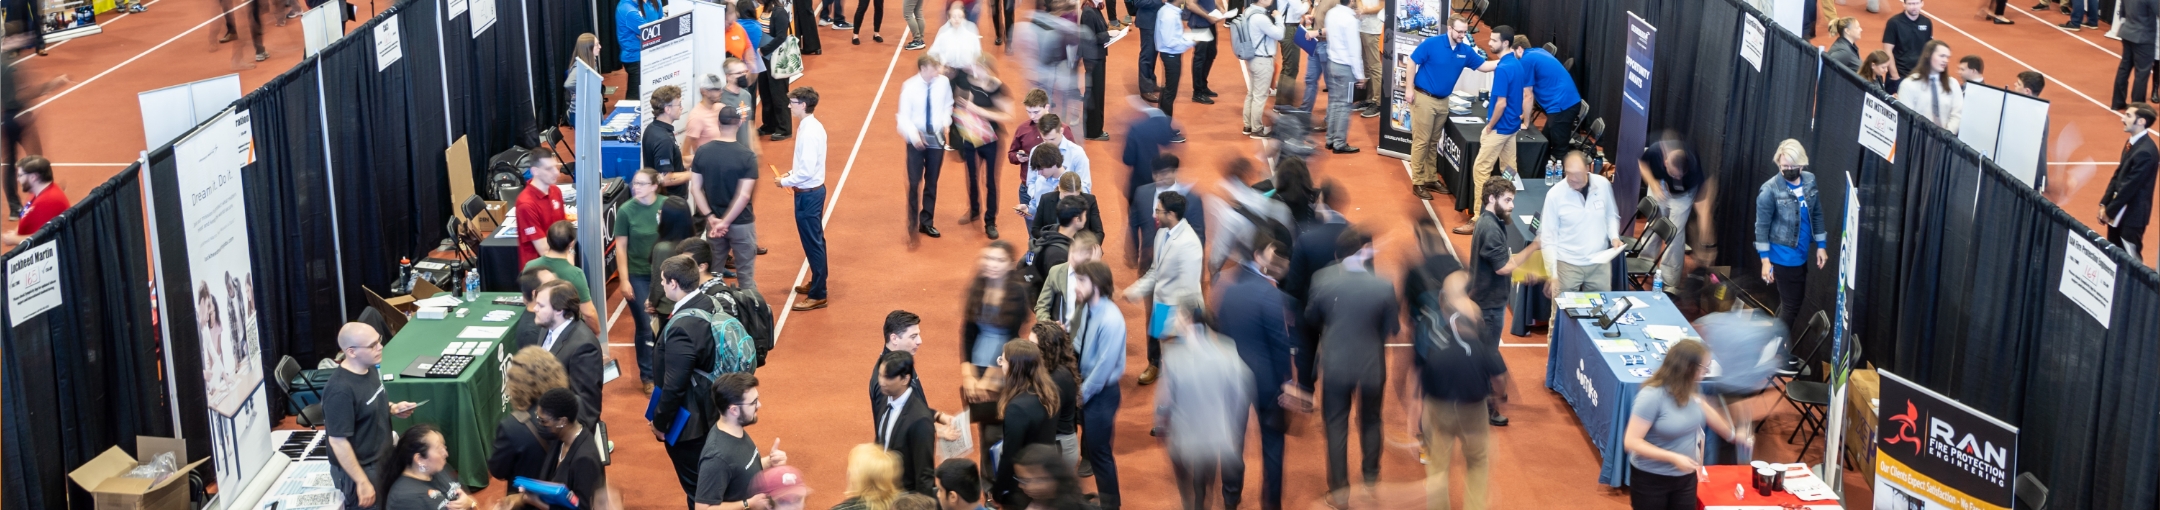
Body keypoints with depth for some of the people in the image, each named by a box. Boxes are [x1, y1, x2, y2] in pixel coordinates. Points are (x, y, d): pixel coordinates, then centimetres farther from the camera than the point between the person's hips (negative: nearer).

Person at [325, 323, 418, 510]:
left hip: (382, 459, 9)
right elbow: (338, 441, -26)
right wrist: (362, 482, -22)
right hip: (360, 469, -8)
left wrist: (393, 408, -2)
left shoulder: (368, 368, -3)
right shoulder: (340, 390, -30)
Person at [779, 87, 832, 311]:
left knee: (812, 242, -3)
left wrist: (785, 182, -14)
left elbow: (807, 171, -26)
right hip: (813, 190, 10)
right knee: (815, 239, 21)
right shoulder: (812, 126, 6)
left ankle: (818, 295, 4)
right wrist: (791, 173, 7)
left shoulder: (809, 132, -25)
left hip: (808, 194, -10)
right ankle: (817, 282, 34)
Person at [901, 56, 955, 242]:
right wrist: (913, 135, -24)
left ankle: (926, 222, 27)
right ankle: (913, 224, 9)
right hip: (917, 140, -3)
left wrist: (946, 122, -8)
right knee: (914, 182, -4)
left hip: (937, 138, 3)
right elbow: (904, 115, -11)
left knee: (932, 182, 13)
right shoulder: (909, 87, -15)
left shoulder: (943, 82, -7)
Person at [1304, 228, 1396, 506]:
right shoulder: (1384, 286, -20)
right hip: (1371, 365, 0)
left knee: (1337, 424, 13)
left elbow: (1311, 319, -2)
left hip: (1335, 364, 0)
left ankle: (1339, 487, 15)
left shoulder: (1323, 279, -16)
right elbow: (1392, 329, -7)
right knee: (1370, 420, 23)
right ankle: (1371, 474, 39)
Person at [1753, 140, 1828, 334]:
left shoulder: (1810, 181, -1)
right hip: (1783, 257, -7)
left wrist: (1821, 245, 9)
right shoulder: (1770, 190, -19)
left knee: (1792, 301, 19)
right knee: (1791, 304, 0)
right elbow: (1762, 226, -14)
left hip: (1801, 254, 7)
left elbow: (1816, 214, 10)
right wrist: (1765, 259, -16)